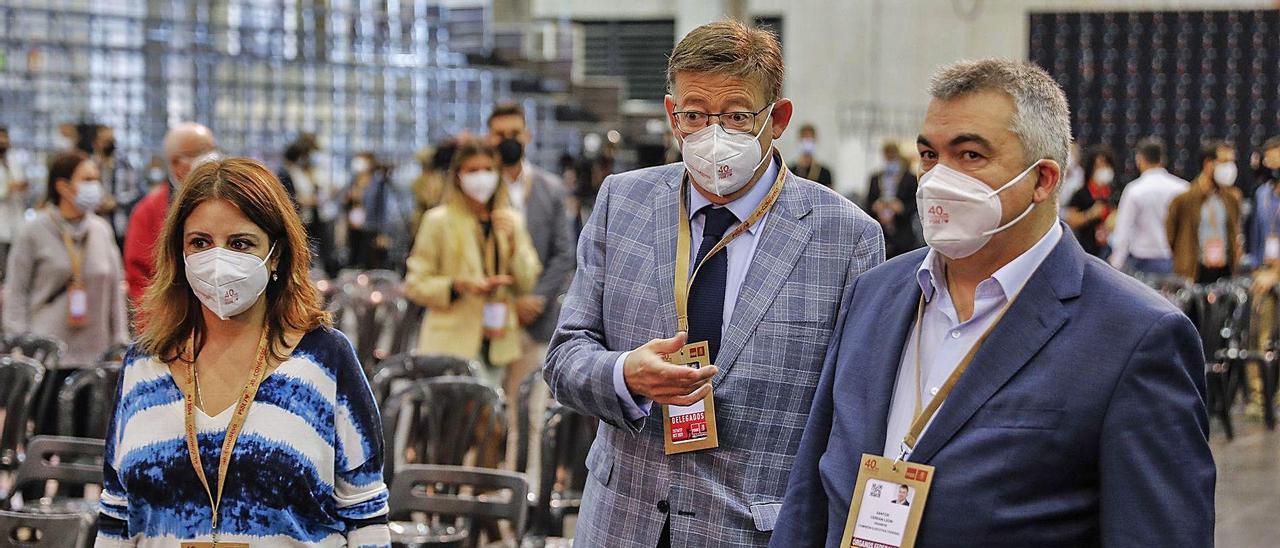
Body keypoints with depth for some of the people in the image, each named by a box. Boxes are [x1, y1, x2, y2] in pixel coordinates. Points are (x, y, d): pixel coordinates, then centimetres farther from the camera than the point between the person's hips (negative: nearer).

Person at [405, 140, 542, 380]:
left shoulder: (511, 220, 13)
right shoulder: (439, 221, 0)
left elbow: (526, 285, 10)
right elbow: (415, 285, 1)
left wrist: (512, 242, -4)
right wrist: (459, 286, -15)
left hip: (498, 341, 4)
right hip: (452, 341, -4)